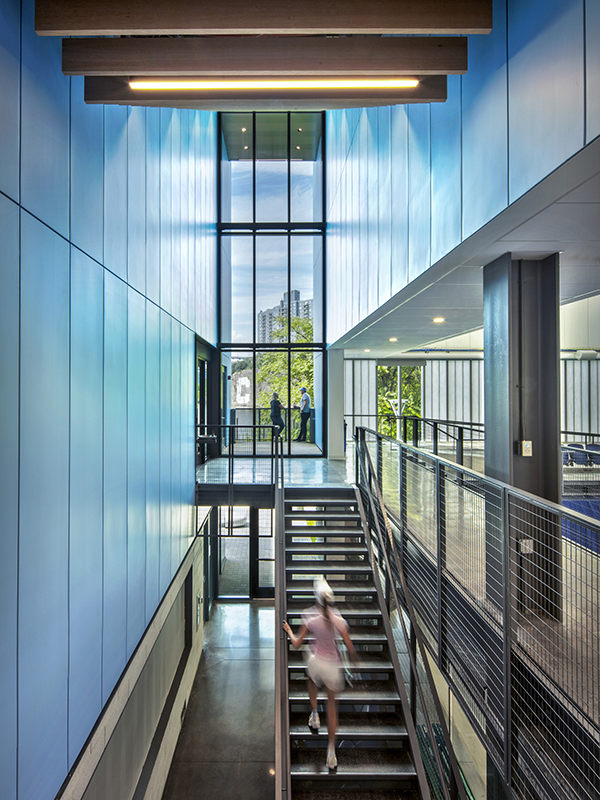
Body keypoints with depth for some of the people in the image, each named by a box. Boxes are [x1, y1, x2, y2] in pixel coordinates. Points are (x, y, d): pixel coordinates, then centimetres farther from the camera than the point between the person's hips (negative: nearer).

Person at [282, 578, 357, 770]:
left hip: (316, 661, 0)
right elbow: (350, 648, -11)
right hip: (333, 665, 0)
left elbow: (296, 644, -8)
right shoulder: (339, 621, -17)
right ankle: (331, 749, 18)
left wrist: (288, 630, 9)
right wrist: (354, 658, 11)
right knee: (331, 704, 17)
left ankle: (314, 714, 35)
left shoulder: (311, 620, -18)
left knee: (312, 680, 37)